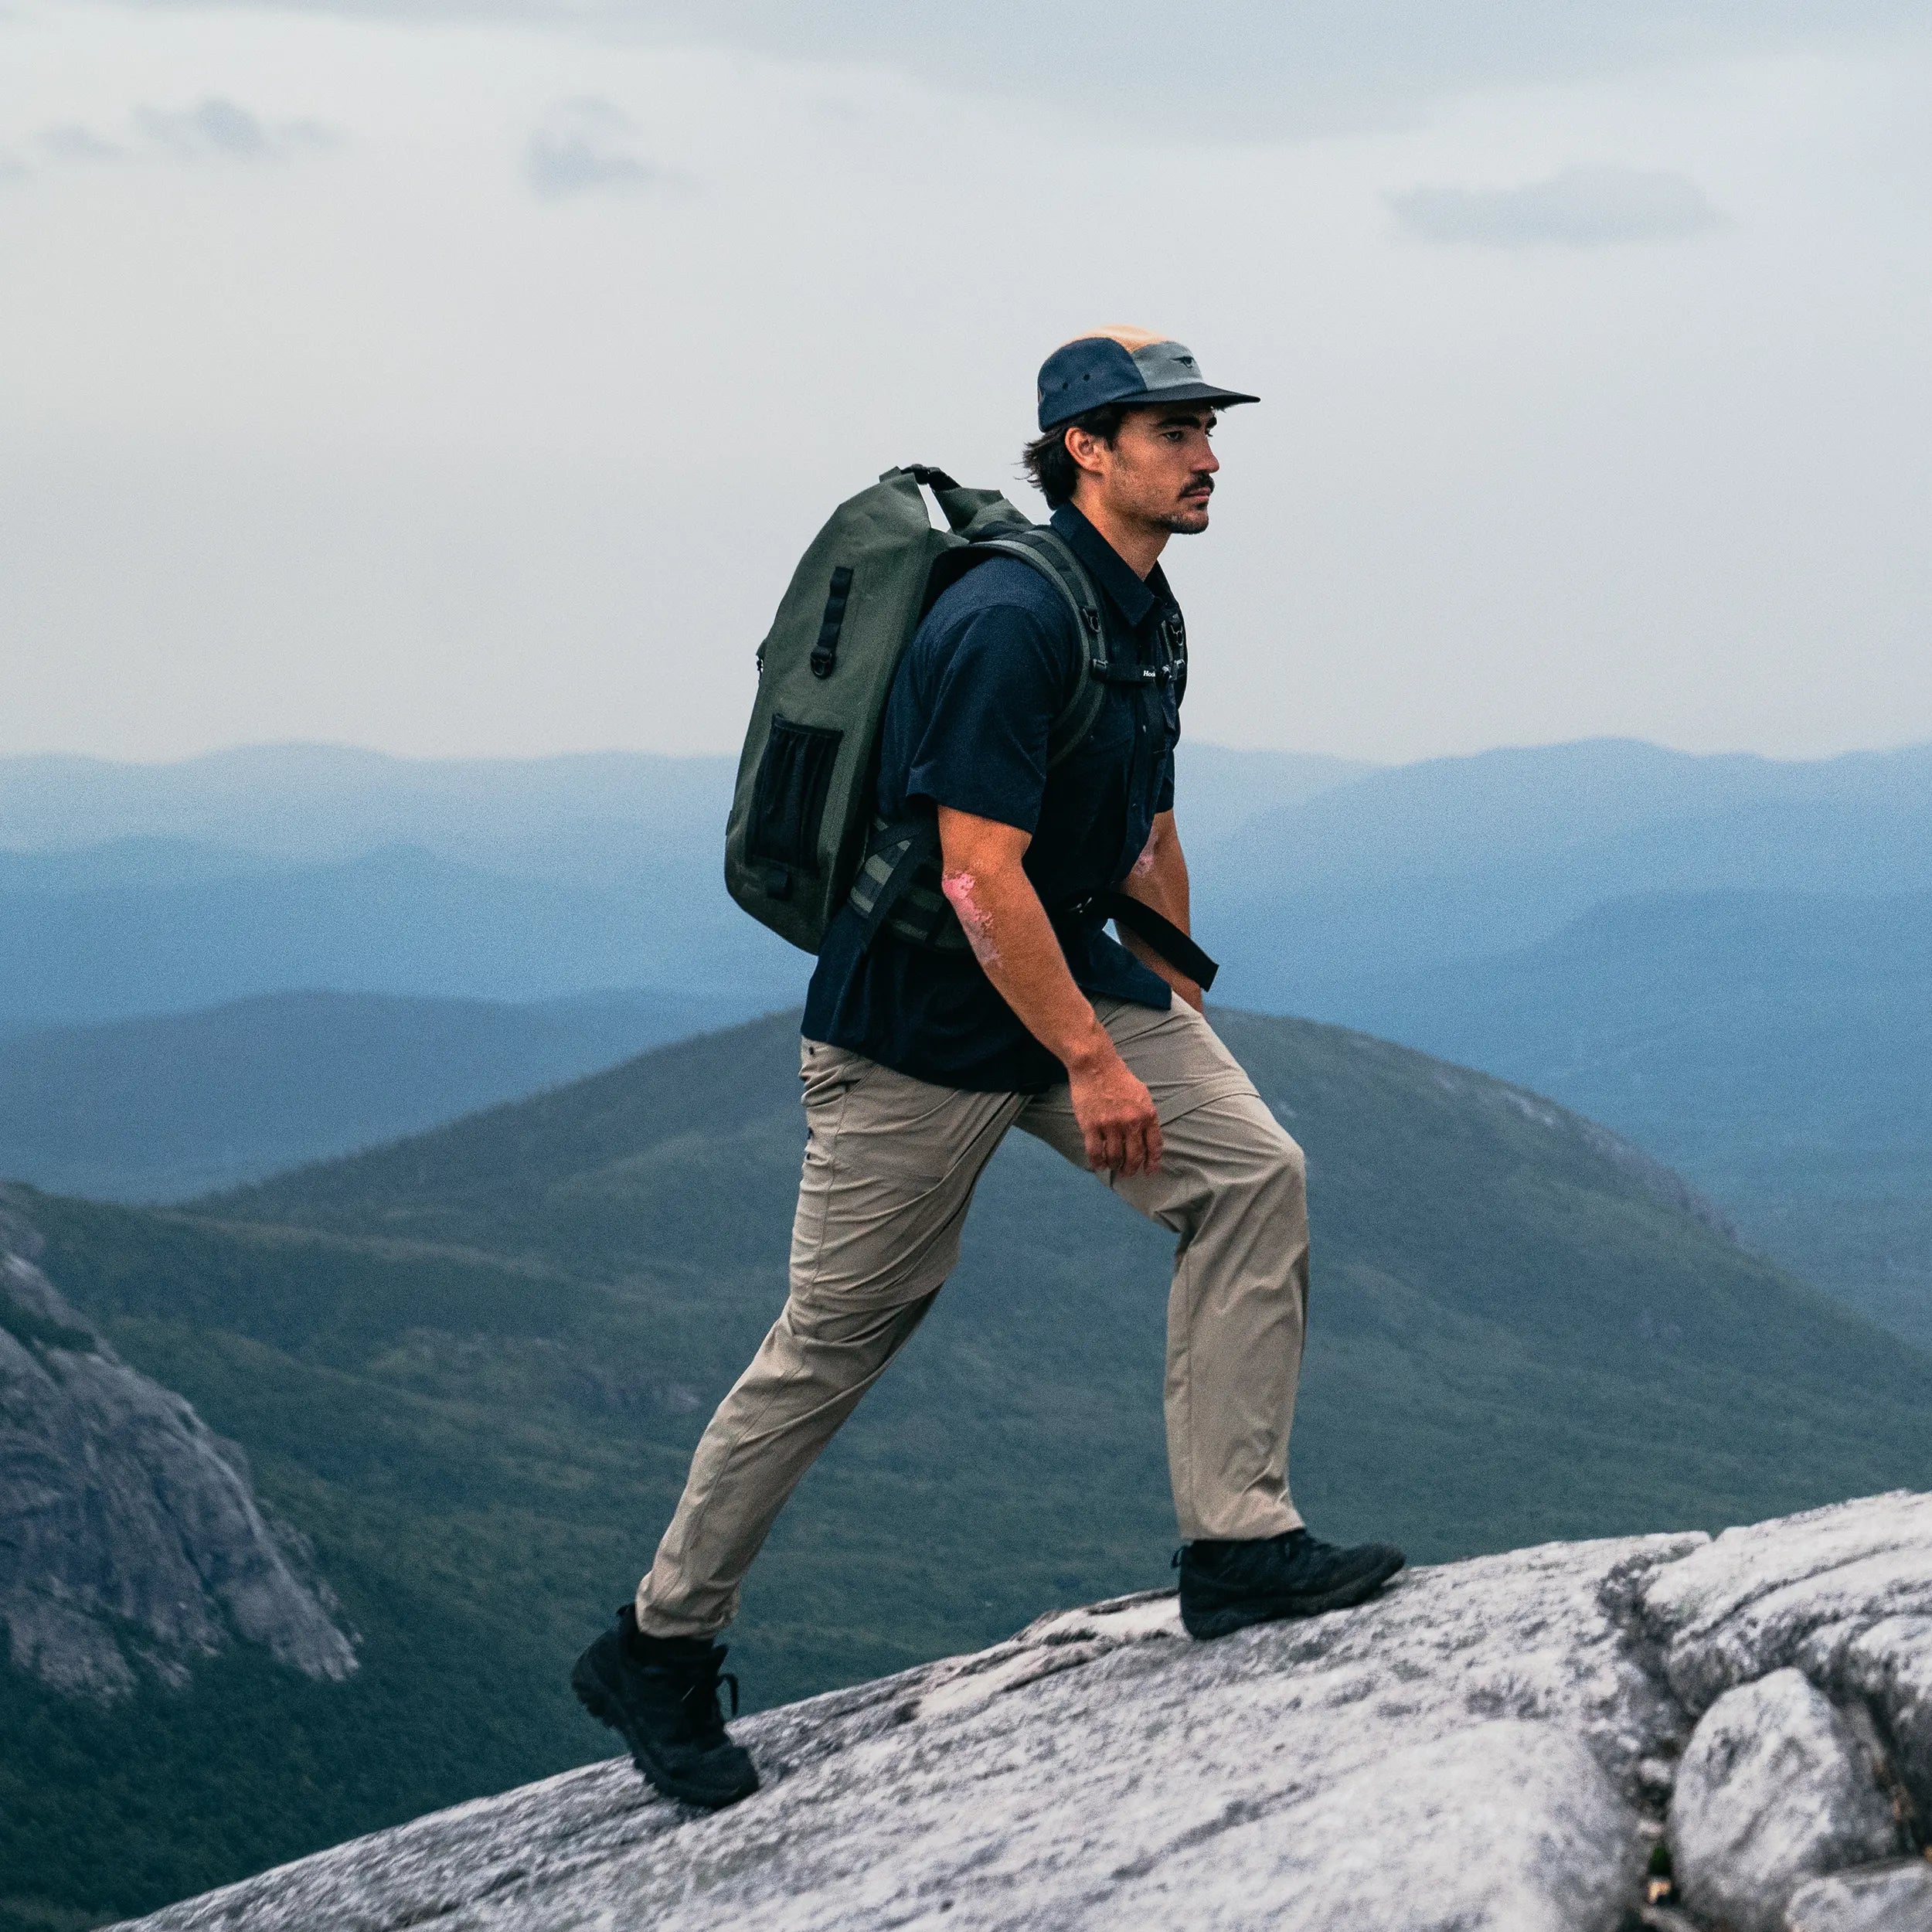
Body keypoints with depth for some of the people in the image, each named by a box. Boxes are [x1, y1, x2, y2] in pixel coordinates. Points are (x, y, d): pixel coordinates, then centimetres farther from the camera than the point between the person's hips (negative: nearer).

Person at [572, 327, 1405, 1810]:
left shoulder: (1150, 620, 7)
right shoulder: (1008, 622, -24)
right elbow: (981, 880, -27)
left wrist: (1179, 1030, 22)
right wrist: (1092, 1060, -24)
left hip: (1071, 976, 8)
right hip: (918, 1020, -8)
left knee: (1252, 1173, -10)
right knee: (838, 1340, 0)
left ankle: (1239, 1546, -8)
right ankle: (661, 1647, 15)